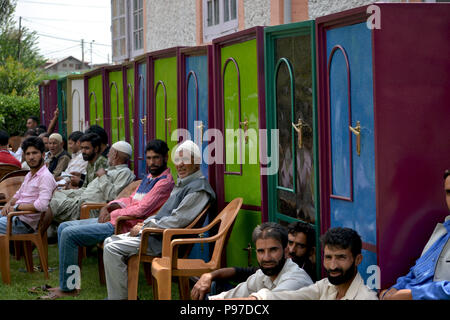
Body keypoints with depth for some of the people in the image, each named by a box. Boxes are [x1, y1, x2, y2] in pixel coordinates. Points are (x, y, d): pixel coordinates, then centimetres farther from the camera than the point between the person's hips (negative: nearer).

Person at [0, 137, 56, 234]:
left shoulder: (45, 177, -14)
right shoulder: (29, 175, 18)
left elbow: (42, 205, -26)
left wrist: (17, 207, -16)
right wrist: (9, 203, 6)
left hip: (25, 222, -9)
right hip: (14, 214, 9)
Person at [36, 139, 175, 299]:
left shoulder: (165, 181, -13)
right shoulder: (149, 177, 19)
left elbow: (142, 210, -21)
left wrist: (113, 214, -10)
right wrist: (109, 207, 4)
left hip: (125, 226, -11)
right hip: (112, 220, 11)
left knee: (69, 234, -18)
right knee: (64, 227, 10)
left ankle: (67, 288, -9)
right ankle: (67, 283, 8)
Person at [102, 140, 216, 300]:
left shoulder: (199, 189, -16)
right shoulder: (182, 184, 19)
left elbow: (177, 221, -22)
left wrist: (144, 228, -14)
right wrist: (146, 223, 7)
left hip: (164, 240, -11)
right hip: (154, 232, 11)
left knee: (112, 250, -19)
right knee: (110, 241, 12)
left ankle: (119, 297, -10)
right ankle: (116, 294, 12)